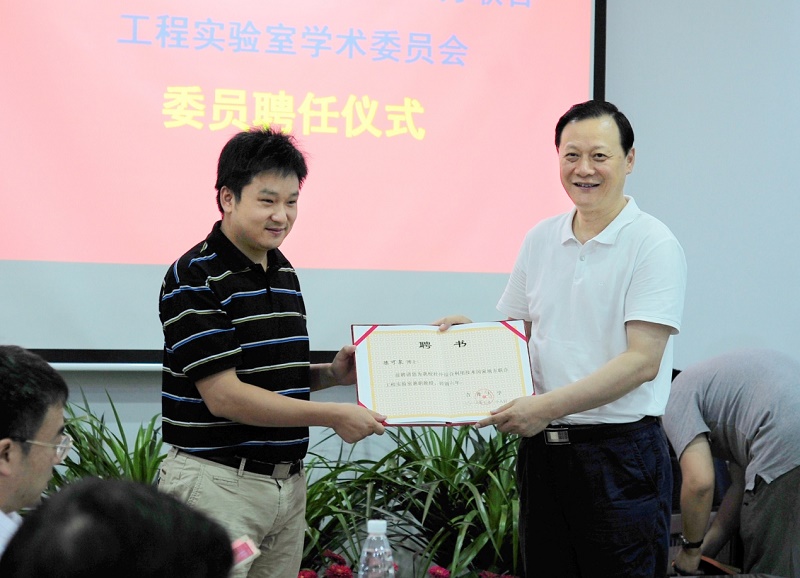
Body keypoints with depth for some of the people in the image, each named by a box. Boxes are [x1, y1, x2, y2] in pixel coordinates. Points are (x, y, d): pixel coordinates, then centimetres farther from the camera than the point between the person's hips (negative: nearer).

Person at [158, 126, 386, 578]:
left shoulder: (285, 273, 13)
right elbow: (224, 396, -19)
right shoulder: (194, 280, -13)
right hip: (218, 484, -7)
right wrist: (332, 416, -17)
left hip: (288, 483, 7)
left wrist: (332, 374, 3)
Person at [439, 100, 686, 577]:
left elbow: (642, 361, -17)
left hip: (620, 453, -6)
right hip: (543, 447, 6)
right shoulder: (541, 239, 11)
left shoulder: (654, 245, -9)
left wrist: (547, 406, -22)